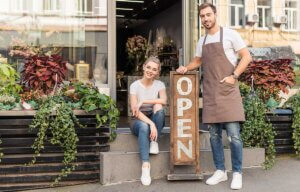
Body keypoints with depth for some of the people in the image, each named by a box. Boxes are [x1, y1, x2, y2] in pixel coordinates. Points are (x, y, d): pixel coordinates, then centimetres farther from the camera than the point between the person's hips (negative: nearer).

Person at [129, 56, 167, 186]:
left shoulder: (159, 84, -2)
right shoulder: (135, 85, -9)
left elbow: (164, 101, -23)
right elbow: (134, 110, -19)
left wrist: (143, 101, -27)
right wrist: (151, 123, -32)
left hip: (156, 120, 2)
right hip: (139, 121, -2)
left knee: (158, 106, -29)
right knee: (144, 127, -37)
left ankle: (154, 142, -17)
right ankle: (145, 166, -42)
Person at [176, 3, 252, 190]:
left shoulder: (230, 34, -2)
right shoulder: (202, 41, 15)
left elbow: (247, 56, -3)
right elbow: (198, 61, 30)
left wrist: (234, 76, -12)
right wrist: (186, 68, 11)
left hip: (228, 91, -5)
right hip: (210, 93, 6)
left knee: (233, 135, -8)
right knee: (214, 134, 7)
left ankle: (237, 173, 3)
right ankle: (220, 171, 17)